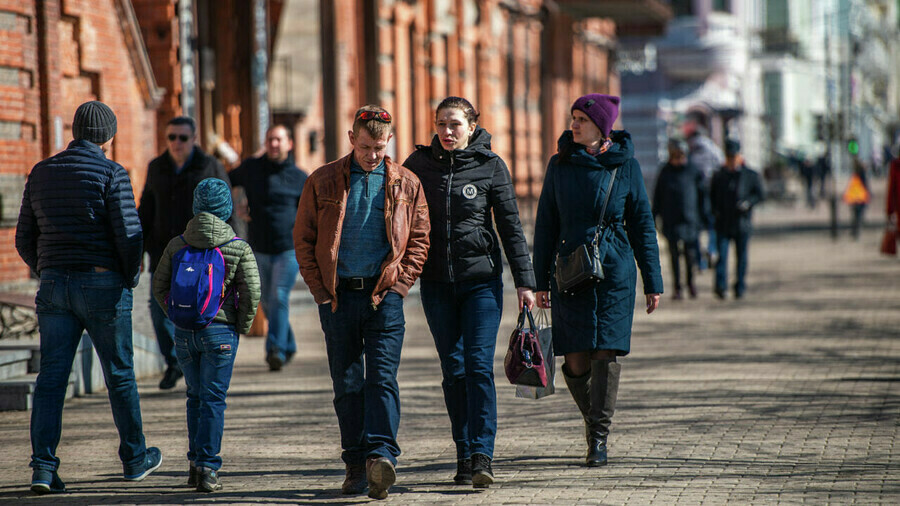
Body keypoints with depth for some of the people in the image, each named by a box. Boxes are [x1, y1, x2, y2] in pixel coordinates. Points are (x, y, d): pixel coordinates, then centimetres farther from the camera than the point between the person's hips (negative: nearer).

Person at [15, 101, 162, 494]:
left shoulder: (42, 173, 8)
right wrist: (131, 278, 2)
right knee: (120, 375, 10)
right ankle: (135, 458, 23)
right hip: (103, 285, -4)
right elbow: (129, 234, -13)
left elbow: (24, 240, 11)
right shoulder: (111, 174, -8)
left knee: (51, 377, 3)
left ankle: (43, 466, -6)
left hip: (54, 284, 4)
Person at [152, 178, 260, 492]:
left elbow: (160, 287, 4)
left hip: (184, 334, 3)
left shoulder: (176, 245, 2)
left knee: (195, 396, 18)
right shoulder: (239, 249, -5)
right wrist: (242, 326, 4)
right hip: (220, 331, -3)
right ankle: (207, 469, -5)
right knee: (213, 399, 0)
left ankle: (195, 462, 20)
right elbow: (251, 292, -10)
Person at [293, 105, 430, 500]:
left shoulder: (406, 184, 6)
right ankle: (356, 465, 11)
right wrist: (321, 290, 0)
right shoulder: (322, 182, 5)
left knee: (382, 378, -12)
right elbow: (303, 239, 7)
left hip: (384, 294, -1)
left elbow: (419, 240, 9)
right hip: (338, 295, 1)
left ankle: (381, 455, -21)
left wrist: (398, 285, -2)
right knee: (347, 385, 5)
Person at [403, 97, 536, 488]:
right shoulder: (419, 164, 3)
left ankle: (482, 456, -14)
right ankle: (464, 456, 12)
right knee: (453, 370, 5)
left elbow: (510, 226, 1)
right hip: (436, 281, 2)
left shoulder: (491, 166, -2)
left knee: (479, 365, -11)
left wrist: (524, 281, -3)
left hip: (482, 279, -2)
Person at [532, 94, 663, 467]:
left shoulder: (625, 166, 1)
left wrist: (652, 282, 3)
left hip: (615, 272, -1)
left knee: (606, 354, -9)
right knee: (576, 362, -2)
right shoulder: (560, 165, 5)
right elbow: (546, 225, 8)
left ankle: (599, 438, -1)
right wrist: (541, 281, 4)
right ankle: (592, 418, 25)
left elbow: (642, 226, 6)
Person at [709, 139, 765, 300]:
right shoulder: (718, 175, 9)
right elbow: (712, 195, 17)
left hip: (742, 223, 0)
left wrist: (748, 203, -13)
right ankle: (720, 285, -19)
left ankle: (740, 287, 15)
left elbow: (761, 194, 4)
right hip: (723, 224, 1)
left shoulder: (751, 175, 3)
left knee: (741, 256, 5)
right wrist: (715, 210, 0)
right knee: (722, 254, -12)